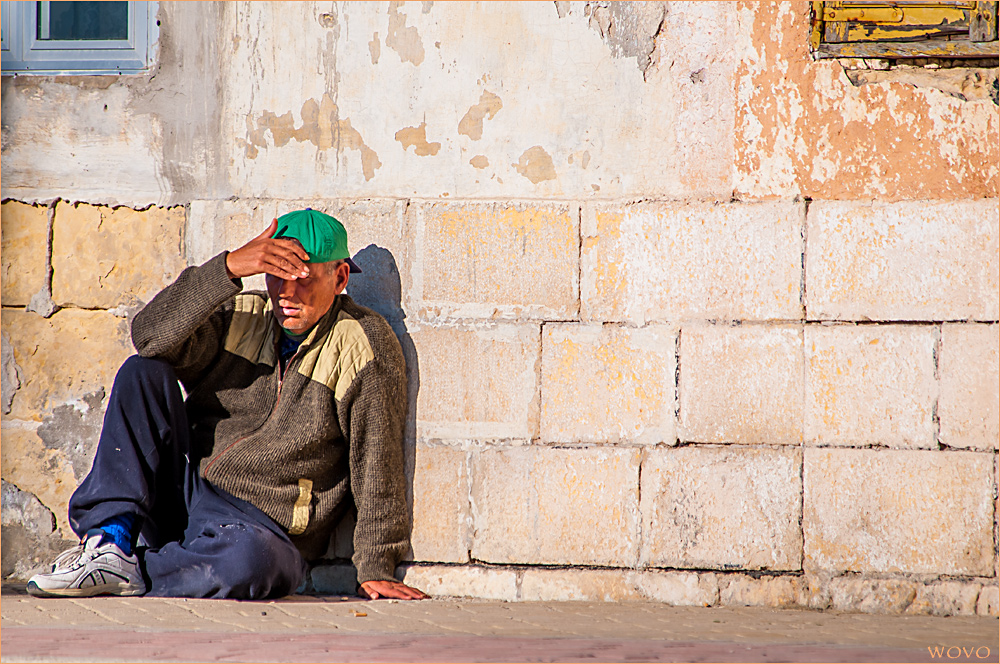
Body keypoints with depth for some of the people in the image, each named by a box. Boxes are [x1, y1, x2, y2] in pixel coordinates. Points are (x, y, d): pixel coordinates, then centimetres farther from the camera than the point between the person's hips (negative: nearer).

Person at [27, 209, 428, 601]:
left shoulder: (364, 343, -2)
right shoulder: (241, 319, 8)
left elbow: (376, 466, -6)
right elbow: (151, 337, -12)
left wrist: (375, 571, -12)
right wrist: (229, 268, -23)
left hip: (261, 528, -5)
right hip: (182, 493, 5)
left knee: (251, 558, -41)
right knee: (143, 373, -13)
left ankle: (129, 573, -19)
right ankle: (113, 541, -20)